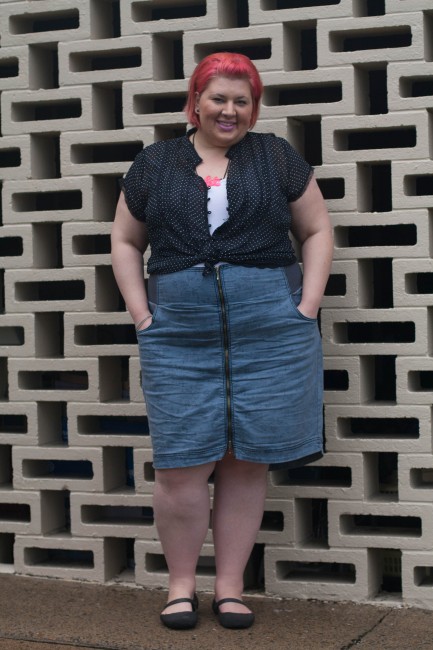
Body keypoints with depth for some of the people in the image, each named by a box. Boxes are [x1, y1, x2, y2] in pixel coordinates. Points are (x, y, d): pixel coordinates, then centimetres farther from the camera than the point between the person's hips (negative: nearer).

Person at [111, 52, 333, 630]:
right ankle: (181, 585, 16)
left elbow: (317, 230, 12)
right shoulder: (154, 164, 11)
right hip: (179, 335, 0)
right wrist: (141, 313, 5)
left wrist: (307, 305, 1)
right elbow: (125, 241, 16)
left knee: (246, 461, 4)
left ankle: (230, 587, 16)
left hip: (270, 333, 0)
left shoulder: (277, 157, 10)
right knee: (181, 466, -2)